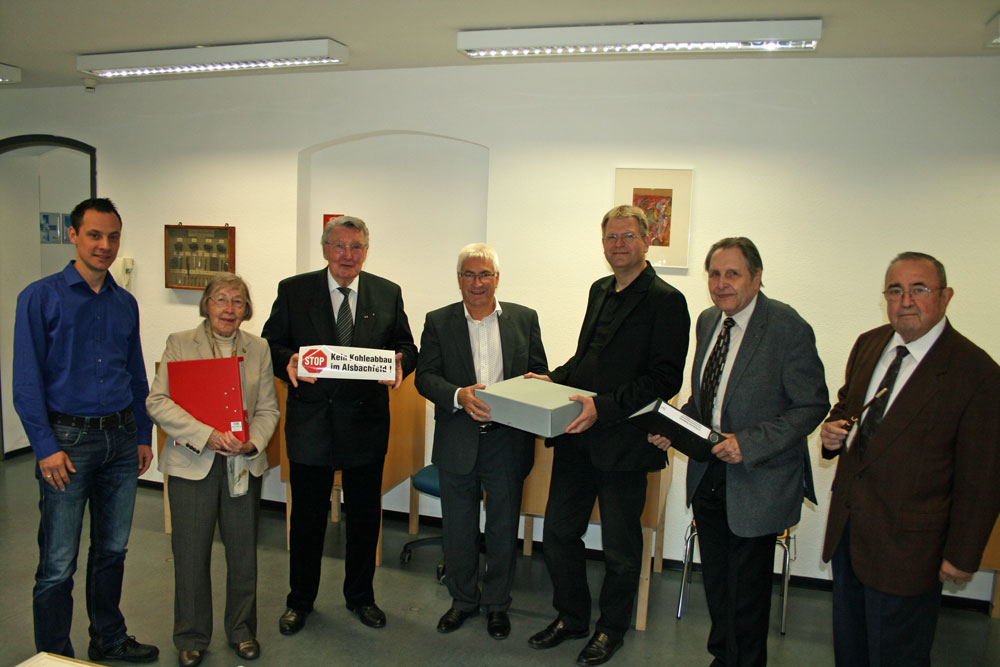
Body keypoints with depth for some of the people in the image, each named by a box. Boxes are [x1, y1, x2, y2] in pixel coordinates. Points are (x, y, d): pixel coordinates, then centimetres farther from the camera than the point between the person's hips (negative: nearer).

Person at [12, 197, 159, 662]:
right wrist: (46, 448, -14)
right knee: (58, 564, 2)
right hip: (68, 440, -5)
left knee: (112, 550, 16)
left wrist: (143, 436, 12)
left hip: (121, 440, 5)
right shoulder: (40, 297, -5)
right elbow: (26, 381, -9)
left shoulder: (125, 303, 10)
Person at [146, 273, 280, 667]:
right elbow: (158, 402, -9)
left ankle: (242, 630, 30)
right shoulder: (180, 343, 0)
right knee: (191, 553, 6)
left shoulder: (259, 349, 7)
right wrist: (207, 435, -19)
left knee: (243, 550, 10)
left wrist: (253, 443, -13)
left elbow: (268, 408, 6)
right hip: (192, 463, -2)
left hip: (243, 465, 2)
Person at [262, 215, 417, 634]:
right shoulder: (293, 291, 1)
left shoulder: (388, 294, 4)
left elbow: (406, 347, 5)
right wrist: (288, 362, -20)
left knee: (365, 516, 14)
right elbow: (272, 343, 2)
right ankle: (300, 600, 32)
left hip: (367, 423, 1)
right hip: (310, 422, -1)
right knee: (307, 517, 11)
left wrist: (400, 364, -17)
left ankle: (360, 596, 35)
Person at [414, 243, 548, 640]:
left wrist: (533, 381, -17)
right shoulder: (438, 322, 2)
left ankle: (497, 603, 32)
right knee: (458, 528, 14)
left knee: (503, 528, 12)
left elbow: (539, 371, 7)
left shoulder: (525, 319, 4)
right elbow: (425, 376, -5)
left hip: (507, 441, 0)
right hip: (457, 443, 0)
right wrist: (459, 395, -23)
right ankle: (463, 599, 35)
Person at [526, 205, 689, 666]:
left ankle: (612, 628, 34)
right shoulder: (600, 290, 13)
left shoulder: (665, 301, -11)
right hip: (576, 438, 7)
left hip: (622, 441, -7)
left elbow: (665, 379, -18)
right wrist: (554, 379, 5)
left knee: (620, 545, 12)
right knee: (558, 531, 14)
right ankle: (571, 617, 35)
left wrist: (604, 407, -25)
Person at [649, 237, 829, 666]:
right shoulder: (708, 321, 4)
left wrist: (750, 443, -24)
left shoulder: (787, 328, -17)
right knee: (716, 582, 21)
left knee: (747, 589, 9)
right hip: (708, 474, 6)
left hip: (757, 482, -6)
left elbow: (812, 406, -16)